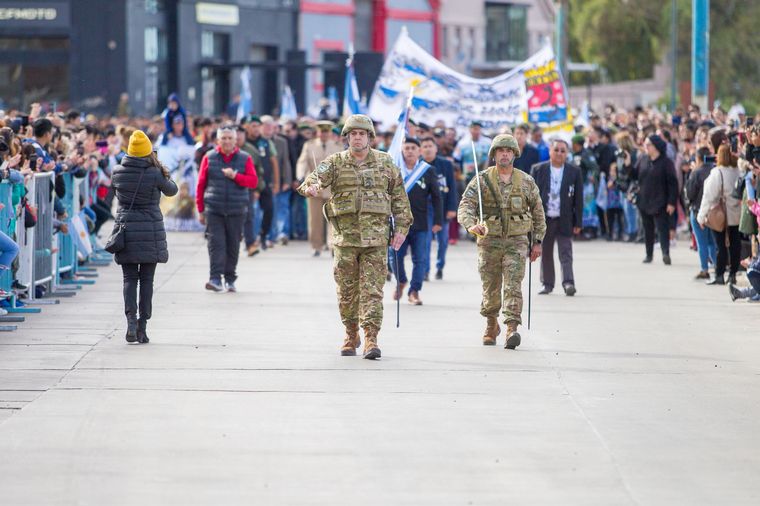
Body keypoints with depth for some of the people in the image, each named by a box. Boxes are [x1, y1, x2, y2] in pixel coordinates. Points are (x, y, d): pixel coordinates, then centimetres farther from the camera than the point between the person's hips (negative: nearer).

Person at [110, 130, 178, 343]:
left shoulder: (118, 172, -4)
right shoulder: (154, 174, -11)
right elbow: (172, 190, 5)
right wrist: (163, 172, 20)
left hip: (126, 229, 2)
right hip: (150, 231, -2)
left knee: (129, 278, 6)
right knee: (146, 280, 6)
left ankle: (131, 318, -15)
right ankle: (143, 326, 6)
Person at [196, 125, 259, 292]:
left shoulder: (245, 159, 5)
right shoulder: (209, 158, 5)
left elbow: (253, 181, -2)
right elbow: (201, 184, 6)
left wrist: (235, 176, -17)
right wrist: (200, 210, 4)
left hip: (236, 210, 1)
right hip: (214, 210, -1)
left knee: (233, 245, 6)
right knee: (216, 243, -11)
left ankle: (230, 279, 17)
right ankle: (215, 279, -17)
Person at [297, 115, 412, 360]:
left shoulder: (385, 162, 7)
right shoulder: (335, 162, 4)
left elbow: (399, 196, 10)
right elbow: (317, 176, -14)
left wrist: (401, 228, 3)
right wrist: (311, 186, -38)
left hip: (375, 236, -1)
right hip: (345, 235, 1)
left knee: (372, 289, -8)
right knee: (347, 290, 7)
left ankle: (371, 339, -12)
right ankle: (351, 335, 23)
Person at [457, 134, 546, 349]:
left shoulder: (526, 182, 6)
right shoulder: (482, 180, 0)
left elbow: (538, 212, 15)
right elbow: (465, 206, -11)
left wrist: (537, 241, 11)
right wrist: (471, 225, -31)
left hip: (517, 241, 0)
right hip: (489, 241, 0)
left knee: (513, 284, -15)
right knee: (490, 288, 8)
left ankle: (512, 328, -23)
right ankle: (491, 326, 31)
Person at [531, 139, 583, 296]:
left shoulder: (574, 172, 2)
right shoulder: (538, 170, 4)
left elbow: (578, 198, 2)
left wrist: (578, 223, -1)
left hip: (564, 220, -1)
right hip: (544, 219, 1)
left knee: (566, 253, -7)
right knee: (545, 253, 8)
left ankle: (568, 283, -11)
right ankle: (547, 284, 17)